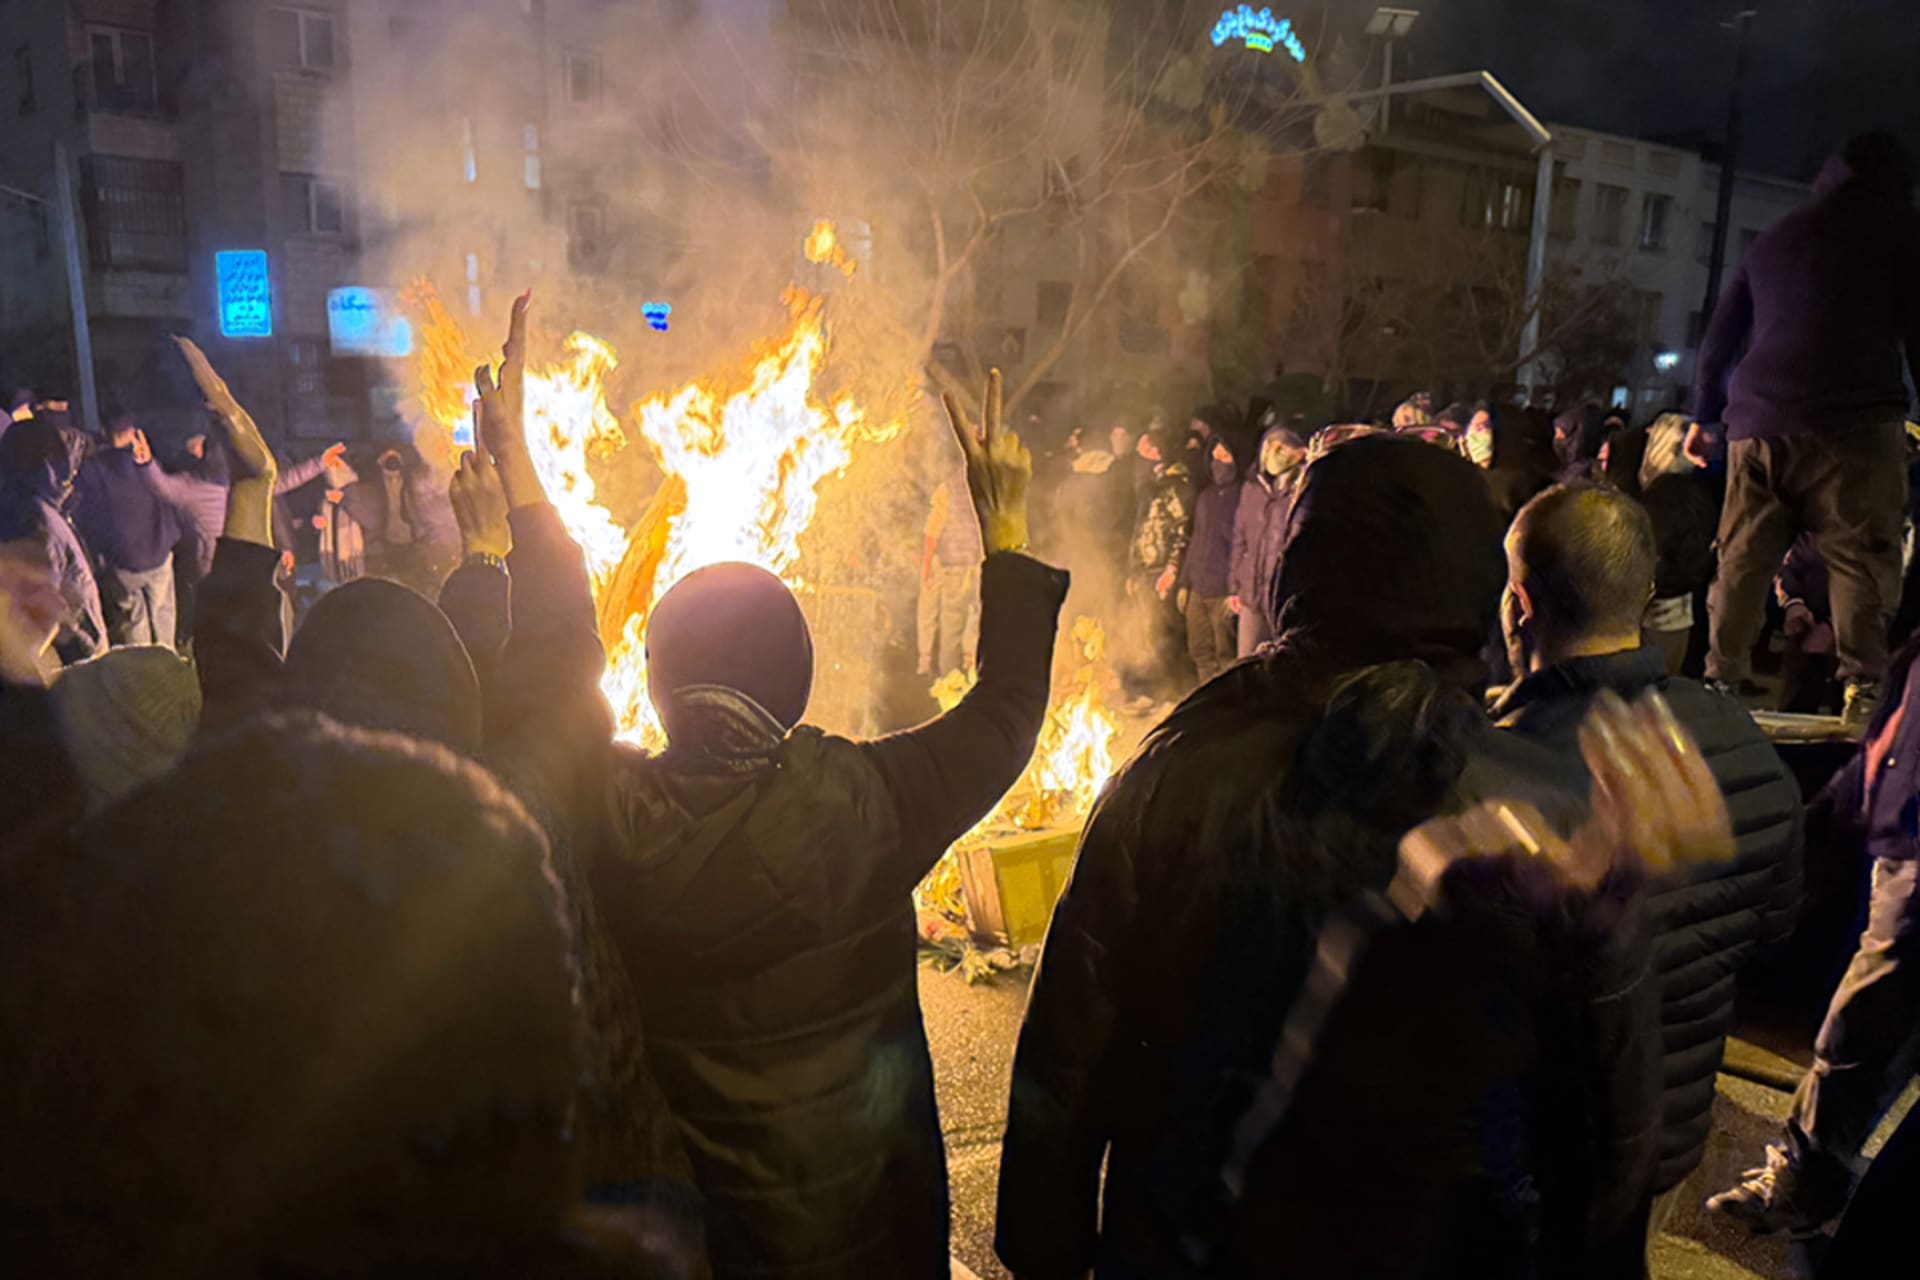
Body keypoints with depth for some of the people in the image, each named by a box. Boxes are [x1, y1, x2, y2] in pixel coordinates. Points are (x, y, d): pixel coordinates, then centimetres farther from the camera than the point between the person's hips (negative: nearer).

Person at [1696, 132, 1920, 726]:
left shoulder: (1775, 236, 24)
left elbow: (1719, 338, 24)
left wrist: (1705, 414, 30)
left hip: (1758, 422, 4)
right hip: (1851, 422, -4)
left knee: (1741, 563, 6)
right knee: (1862, 566, -2)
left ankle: (1719, 686, 6)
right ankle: (1864, 695, -7)